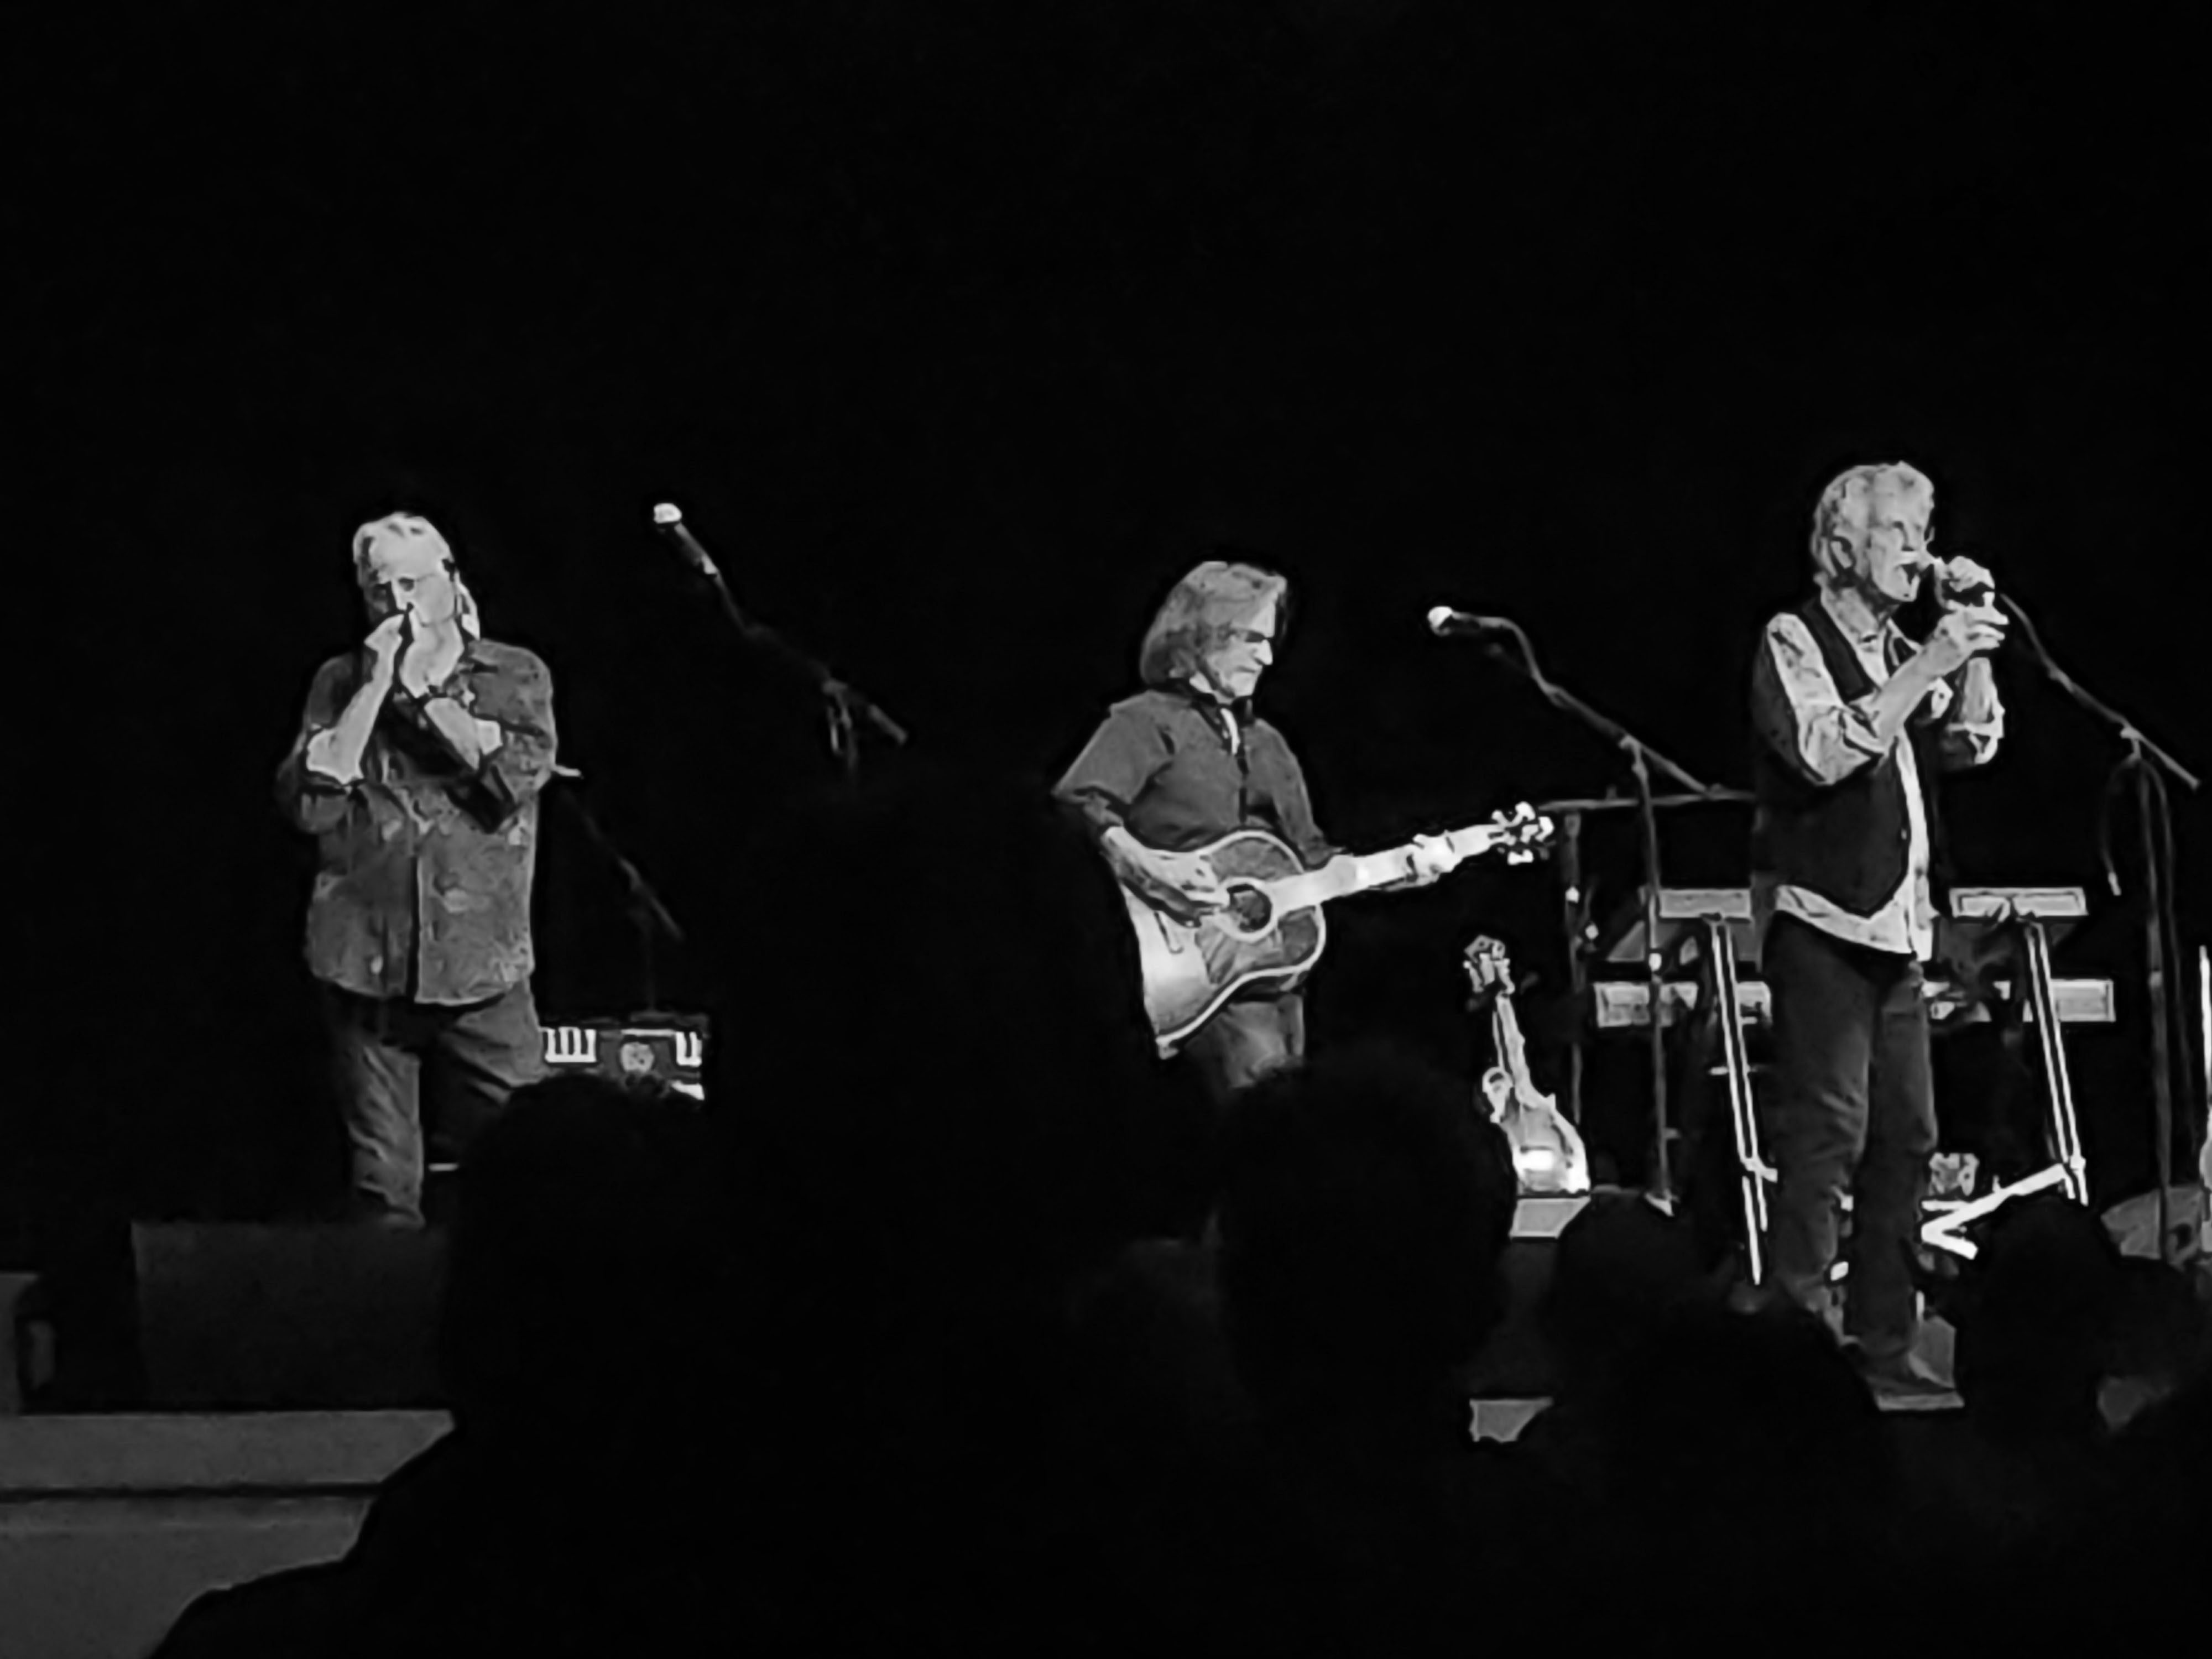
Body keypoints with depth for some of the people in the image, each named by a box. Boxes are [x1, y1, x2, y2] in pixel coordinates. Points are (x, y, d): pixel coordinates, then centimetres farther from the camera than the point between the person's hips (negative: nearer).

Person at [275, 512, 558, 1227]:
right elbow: (308, 802, -4)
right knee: (384, 1184, 3)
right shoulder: (340, 682, 9)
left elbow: (519, 774, -10)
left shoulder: (516, 676, 8)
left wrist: (423, 691, -6)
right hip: (366, 967, 1)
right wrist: (374, 688, -7)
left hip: (483, 969, -1)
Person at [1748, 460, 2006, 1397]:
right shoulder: (1793, 642, -4)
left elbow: (1971, 745, 15)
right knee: (1826, 1131, -15)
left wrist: (1974, 643, 3)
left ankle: (1881, 1343, 10)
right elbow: (1825, 751, -20)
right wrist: (1929, 666, -23)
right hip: (1820, 917, -8)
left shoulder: (1897, 651, 19)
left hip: (1896, 927, 8)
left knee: (1906, 1137, 6)